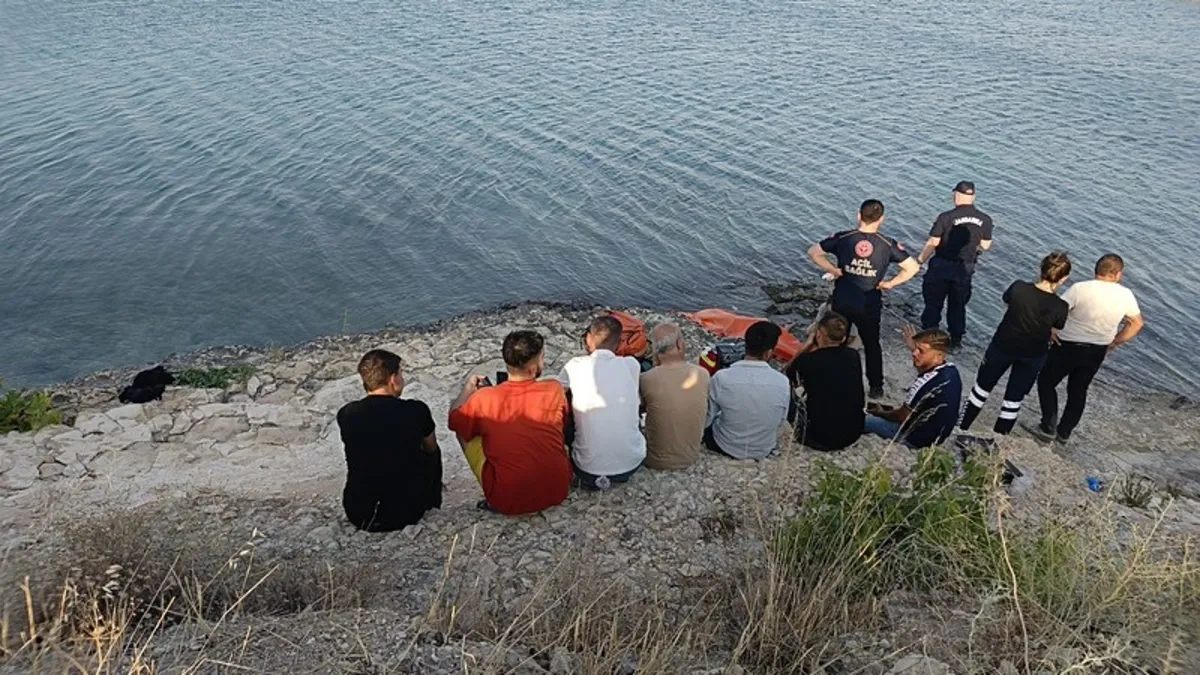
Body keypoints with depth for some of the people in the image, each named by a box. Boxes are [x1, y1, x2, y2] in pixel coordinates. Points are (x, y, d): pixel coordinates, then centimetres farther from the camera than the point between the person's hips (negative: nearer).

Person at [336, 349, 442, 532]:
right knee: (432, 453, 24)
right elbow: (430, 448, 8)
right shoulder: (416, 411, -14)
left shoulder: (346, 414, -8)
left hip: (359, 515, 2)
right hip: (406, 513, -2)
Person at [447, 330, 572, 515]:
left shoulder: (483, 398, -13)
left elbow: (454, 421, 8)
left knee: (465, 430, 15)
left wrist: (468, 388, 23)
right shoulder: (554, 390, -10)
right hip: (557, 491, 2)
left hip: (506, 501, -2)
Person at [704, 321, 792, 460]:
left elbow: (705, 420, -11)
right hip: (764, 450, 1)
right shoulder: (782, 382, -21)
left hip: (725, 447, -1)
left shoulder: (721, 377, -25)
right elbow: (781, 421, -4)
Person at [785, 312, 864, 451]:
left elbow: (788, 374, 7)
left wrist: (807, 345, 6)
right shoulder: (853, 356, -5)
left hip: (821, 437, -4)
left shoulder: (807, 360, -16)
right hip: (854, 433, 4)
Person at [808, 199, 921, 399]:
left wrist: (834, 270, -3)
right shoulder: (888, 245, -9)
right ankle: (876, 387, 28)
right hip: (870, 306, 0)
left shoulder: (842, 238, -8)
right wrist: (890, 283, -1)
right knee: (872, 345, 20)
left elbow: (813, 251, -4)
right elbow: (912, 267, -9)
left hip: (841, 303, 0)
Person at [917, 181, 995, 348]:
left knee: (933, 303, 12)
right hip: (965, 269, 3)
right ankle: (956, 340, 26)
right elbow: (985, 245, 2)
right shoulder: (985, 220, -7)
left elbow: (933, 243, -14)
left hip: (941, 266, -3)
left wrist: (920, 260, -2)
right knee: (958, 305, 18)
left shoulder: (946, 217, -18)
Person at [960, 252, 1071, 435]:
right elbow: (1058, 327, -8)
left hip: (1003, 345, 1)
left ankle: (961, 430, 32)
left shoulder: (1019, 288, -23)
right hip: (1032, 356, 0)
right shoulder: (1060, 306, -24)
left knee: (983, 386, 20)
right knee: (1014, 399, 16)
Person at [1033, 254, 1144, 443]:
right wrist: (1114, 343, 13)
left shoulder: (1080, 289, -20)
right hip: (1097, 353, 4)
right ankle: (1064, 432, 29)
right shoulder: (1126, 295, -7)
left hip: (1068, 347, -4)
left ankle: (1048, 428, 13)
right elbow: (1137, 323, 4)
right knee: (1078, 391, 21)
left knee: (1046, 382, 15)